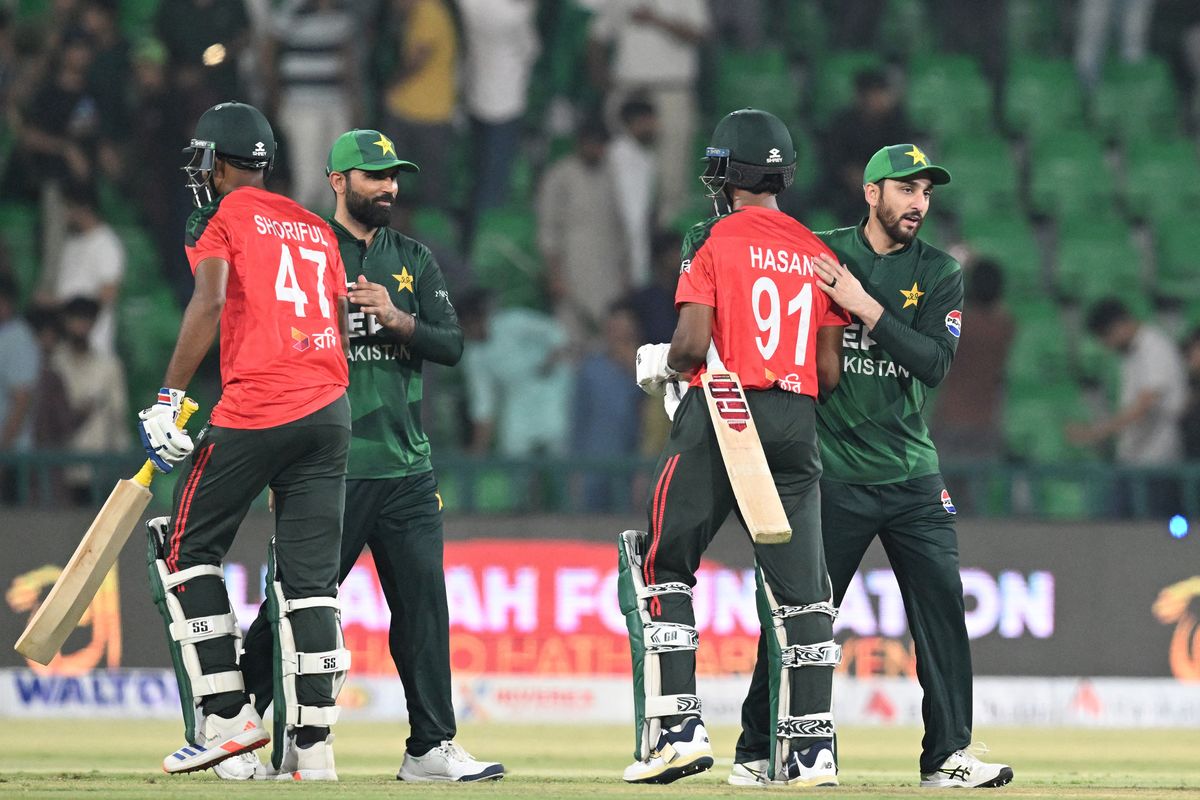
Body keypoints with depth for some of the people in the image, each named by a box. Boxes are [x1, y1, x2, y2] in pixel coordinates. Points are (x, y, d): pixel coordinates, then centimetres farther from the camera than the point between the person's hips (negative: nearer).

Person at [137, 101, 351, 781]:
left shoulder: (222, 216, 2)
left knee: (185, 548, 7)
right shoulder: (316, 227, 21)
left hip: (255, 411, -6)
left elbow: (210, 302, -13)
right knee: (310, 578, 5)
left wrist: (169, 399, -16)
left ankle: (226, 717, -1)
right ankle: (313, 745, -2)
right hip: (330, 409, 6)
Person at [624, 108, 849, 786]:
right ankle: (810, 748, 2)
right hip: (796, 425, 5)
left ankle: (676, 726, -7)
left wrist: (661, 364, 8)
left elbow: (693, 343, -13)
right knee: (800, 589, 7)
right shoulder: (817, 252, 10)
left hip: (719, 421, -5)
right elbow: (830, 371, 7)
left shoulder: (715, 240, -4)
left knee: (662, 566, 5)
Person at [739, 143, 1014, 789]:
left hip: (913, 475, 3)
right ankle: (758, 753, 8)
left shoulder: (939, 274, 6)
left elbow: (935, 364, -9)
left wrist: (867, 308, -17)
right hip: (832, 474, -3)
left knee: (942, 607, -4)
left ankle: (947, 754, 3)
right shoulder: (817, 255, 1)